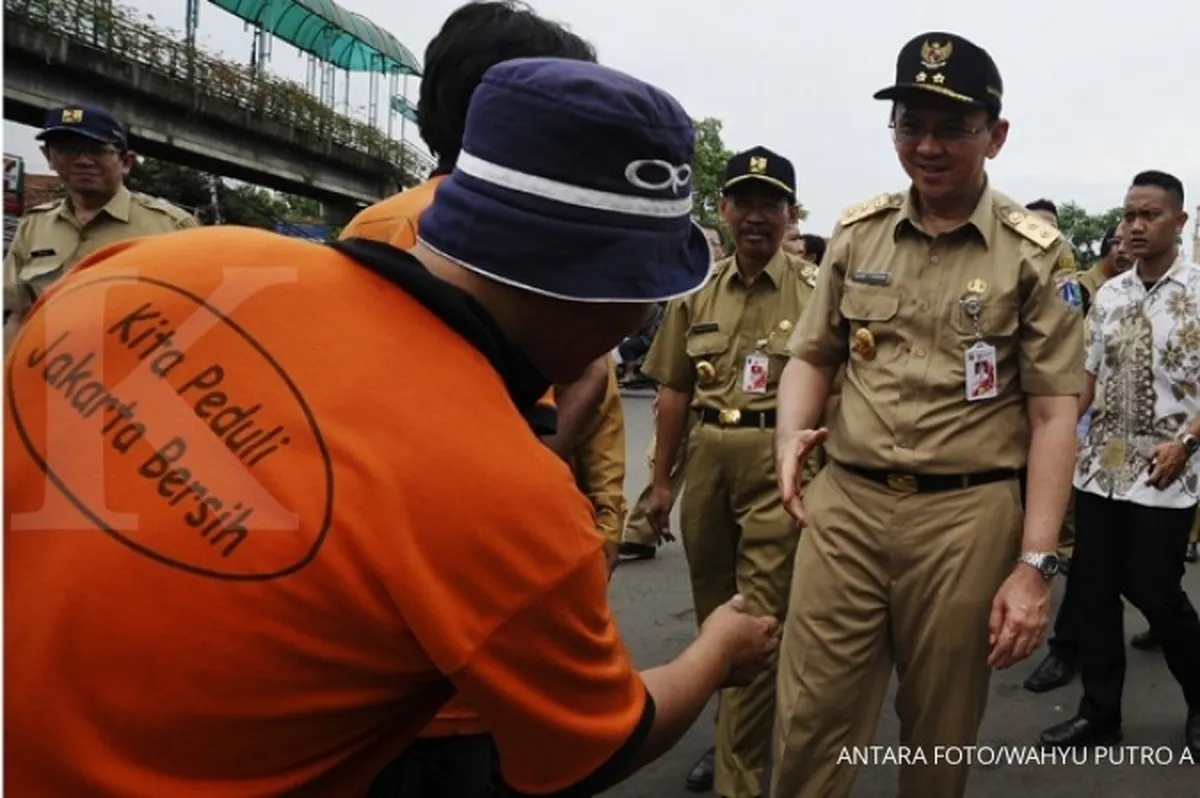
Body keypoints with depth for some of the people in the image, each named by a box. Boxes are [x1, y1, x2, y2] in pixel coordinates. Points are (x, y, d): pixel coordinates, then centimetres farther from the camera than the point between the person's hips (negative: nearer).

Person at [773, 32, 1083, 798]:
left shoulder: (1035, 252, -3)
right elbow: (812, 356, 13)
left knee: (941, 733, 15)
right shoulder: (856, 232, 6)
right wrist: (792, 435, -8)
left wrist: (1034, 565, -10)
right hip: (845, 503, 2)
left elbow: (1054, 413, -5)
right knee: (810, 724, 6)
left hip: (967, 513, -2)